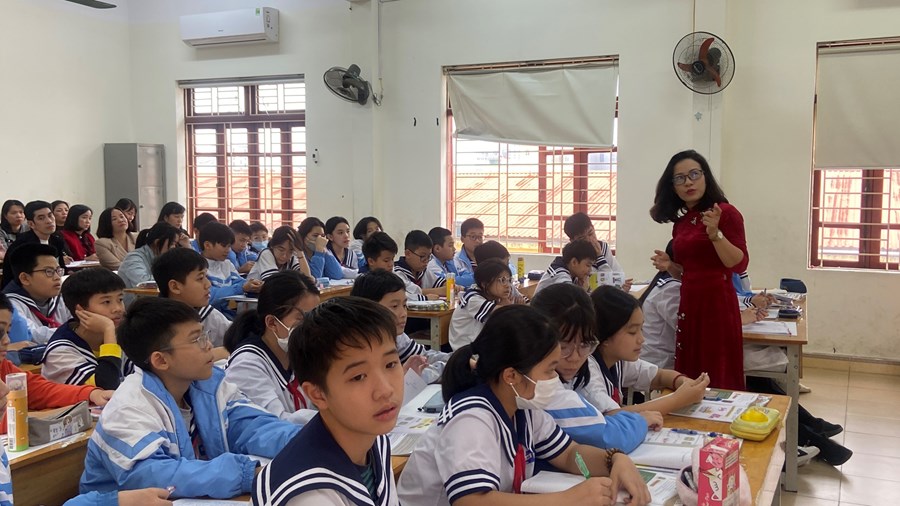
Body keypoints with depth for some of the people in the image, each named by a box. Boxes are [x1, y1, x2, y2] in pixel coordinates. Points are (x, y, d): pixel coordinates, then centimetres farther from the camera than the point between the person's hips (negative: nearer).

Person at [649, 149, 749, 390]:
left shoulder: (725, 212, -7)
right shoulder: (680, 222, 12)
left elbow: (739, 265, -15)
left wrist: (715, 234, -26)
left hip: (716, 303, -7)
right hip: (688, 304, 7)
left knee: (718, 380, -3)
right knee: (690, 378, 9)